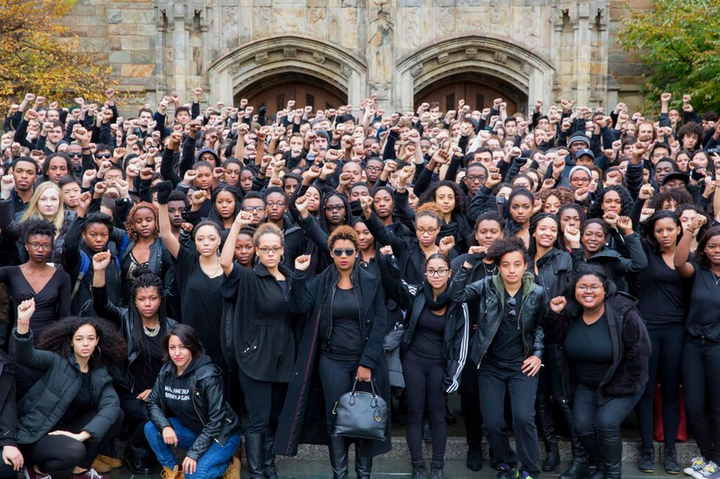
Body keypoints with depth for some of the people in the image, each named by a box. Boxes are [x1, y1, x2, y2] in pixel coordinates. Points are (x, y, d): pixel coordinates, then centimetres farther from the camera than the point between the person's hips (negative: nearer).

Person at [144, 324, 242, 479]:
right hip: (192, 430, 6)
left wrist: (194, 453, -26)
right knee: (151, 428, -15)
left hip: (221, 434, -6)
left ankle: (229, 465, 2)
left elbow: (216, 420, -25)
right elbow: (153, 402, -2)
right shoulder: (166, 371, -7)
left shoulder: (208, 376, -25)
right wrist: (165, 426, -23)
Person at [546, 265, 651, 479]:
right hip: (587, 385, 5)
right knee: (582, 425, -9)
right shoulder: (571, 312, -5)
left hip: (621, 384, -5)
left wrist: (620, 387, -14)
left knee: (606, 423, -21)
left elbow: (639, 351, -19)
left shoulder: (623, 313, -22)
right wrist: (555, 314, -16)